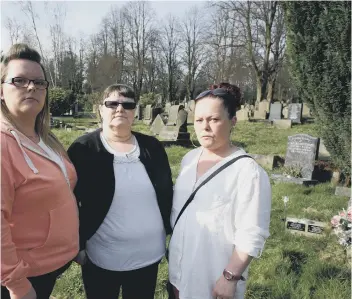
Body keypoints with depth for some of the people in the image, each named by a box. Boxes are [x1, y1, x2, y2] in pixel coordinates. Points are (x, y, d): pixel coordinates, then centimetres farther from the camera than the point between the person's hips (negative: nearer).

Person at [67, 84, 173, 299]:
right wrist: (78, 245, -6)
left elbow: (167, 194, 6)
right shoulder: (84, 149, -9)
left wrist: (171, 234, 7)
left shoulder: (152, 147, 0)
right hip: (101, 256, -2)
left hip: (148, 254, 3)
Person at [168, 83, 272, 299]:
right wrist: (173, 253, 14)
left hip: (215, 278, -5)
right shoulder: (189, 159, -1)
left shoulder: (248, 172, -21)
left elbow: (251, 236, -19)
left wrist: (231, 277, -17)